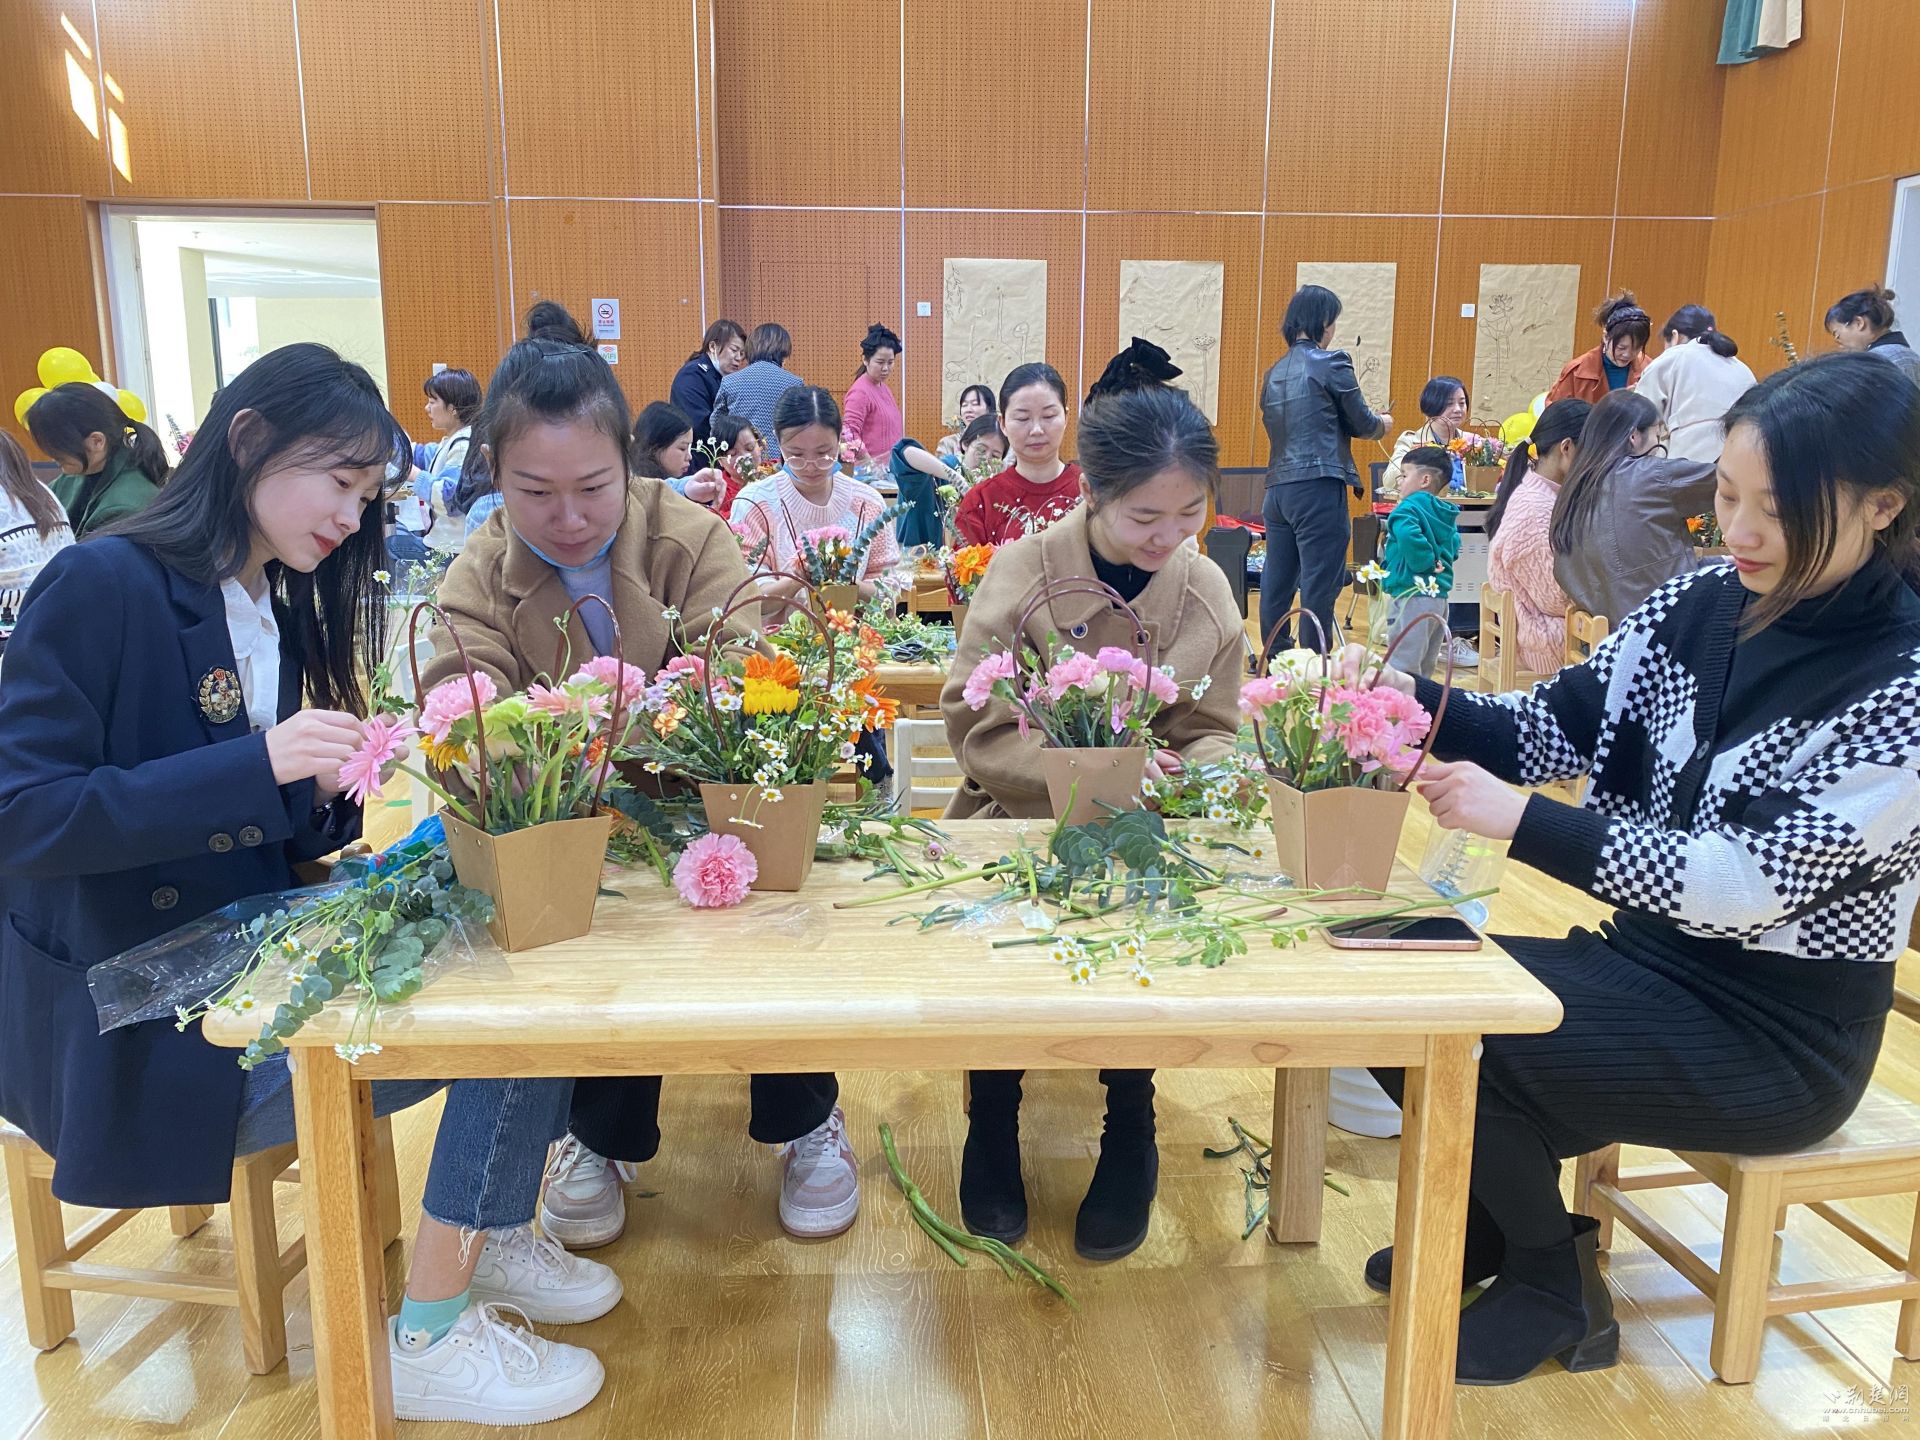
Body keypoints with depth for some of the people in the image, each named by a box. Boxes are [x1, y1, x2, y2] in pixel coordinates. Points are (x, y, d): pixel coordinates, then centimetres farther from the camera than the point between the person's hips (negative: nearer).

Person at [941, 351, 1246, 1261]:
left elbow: (1214, 733, 7)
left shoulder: (1205, 590, 1)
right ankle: (993, 1119, 2)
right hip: (1019, 827, -2)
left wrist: (1187, 772, -18)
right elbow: (978, 732, -14)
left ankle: (1130, 1132, 3)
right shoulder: (1022, 573, -10)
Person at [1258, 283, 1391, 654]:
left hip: (1278, 487, 7)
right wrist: (1383, 423, 24)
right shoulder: (1332, 363, -5)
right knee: (1319, 586, -3)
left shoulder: (1276, 372, 14)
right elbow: (1361, 424, 1)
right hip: (1319, 487, -7)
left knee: (1277, 582, 12)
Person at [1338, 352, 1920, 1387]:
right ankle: (1491, 1216, 20)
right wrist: (1411, 702, -20)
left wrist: (1522, 822, -32)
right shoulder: (1699, 609, -2)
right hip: (1654, 958, 7)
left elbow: (1750, 883, -26)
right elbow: (1554, 728, -2)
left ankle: (1552, 1285, 9)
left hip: (1779, 1028, -6)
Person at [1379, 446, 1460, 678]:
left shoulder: (1409, 508, -12)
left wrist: (1426, 563, -18)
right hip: (1439, 596, 9)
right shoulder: (1444, 513, 14)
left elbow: (1409, 537, -31)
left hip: (1412, 596, -9)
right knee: (1424, 669, 18)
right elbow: (1454, 549, 20)